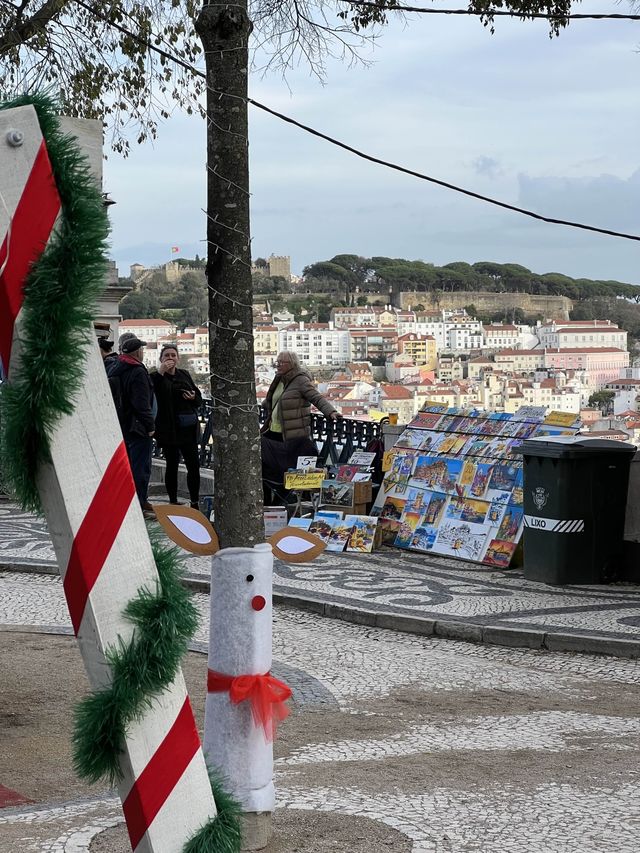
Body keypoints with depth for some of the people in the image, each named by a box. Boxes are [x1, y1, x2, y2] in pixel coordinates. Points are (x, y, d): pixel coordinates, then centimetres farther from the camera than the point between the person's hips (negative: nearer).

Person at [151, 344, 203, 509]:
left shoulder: (184, 375, 14)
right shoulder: (157, 376, -1)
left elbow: (199, 399, 20)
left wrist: (193, 397, -2)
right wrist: (161, 371, -28)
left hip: (188, 427, 4)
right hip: (169, 429, -4)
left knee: (194, 465, 1)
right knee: (172, 465, 2)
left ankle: (195, 502, 9)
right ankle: (173, 502, 11)